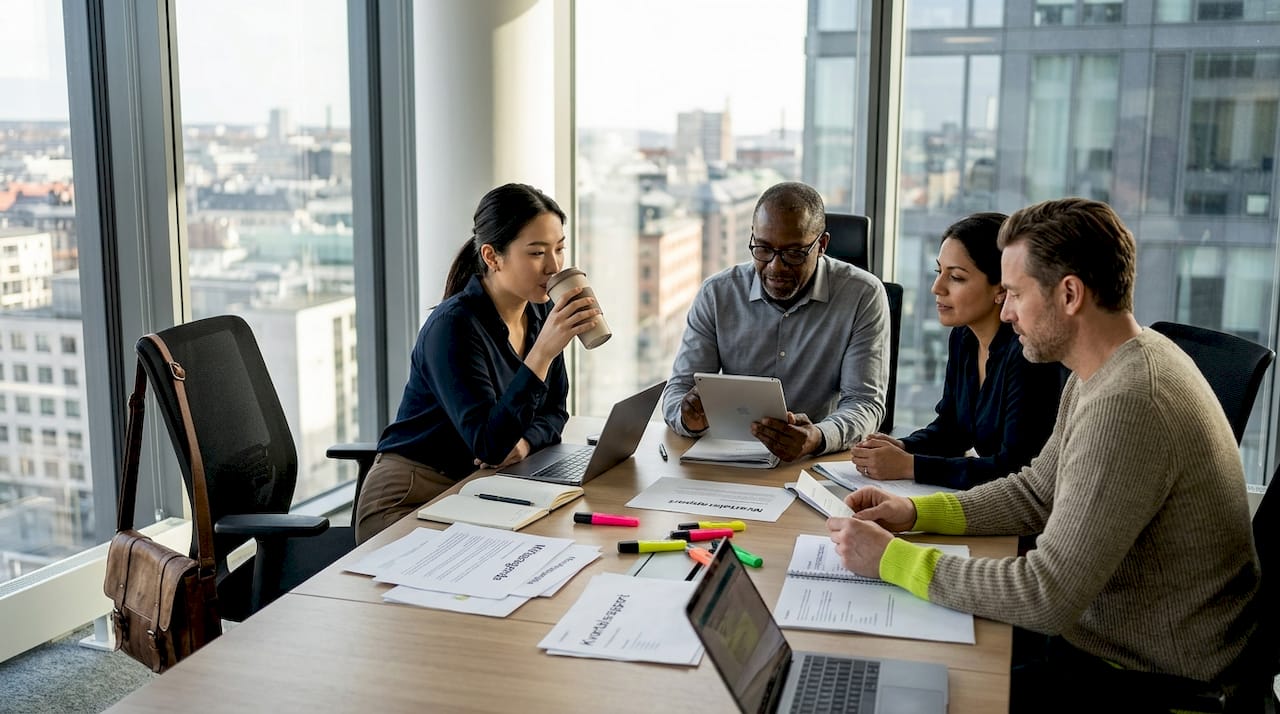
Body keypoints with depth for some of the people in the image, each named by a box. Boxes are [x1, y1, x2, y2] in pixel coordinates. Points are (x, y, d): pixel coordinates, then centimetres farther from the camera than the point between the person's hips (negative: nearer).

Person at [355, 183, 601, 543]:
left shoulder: (540, 313, 1)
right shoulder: (454, 326, -22)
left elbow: (554, 412, 11)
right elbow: (489, 446, -30)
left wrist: (525, 441, -12)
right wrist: (542, 352, -37)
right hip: (409, 502, -7)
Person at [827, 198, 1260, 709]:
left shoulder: (1126, 405, -30)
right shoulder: (1116, 365, 3)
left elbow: (1046, 598, -30)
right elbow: (1035, 493, 13)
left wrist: (891, 560, -22)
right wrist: (915, 512, 0)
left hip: (1148, 678, -9)